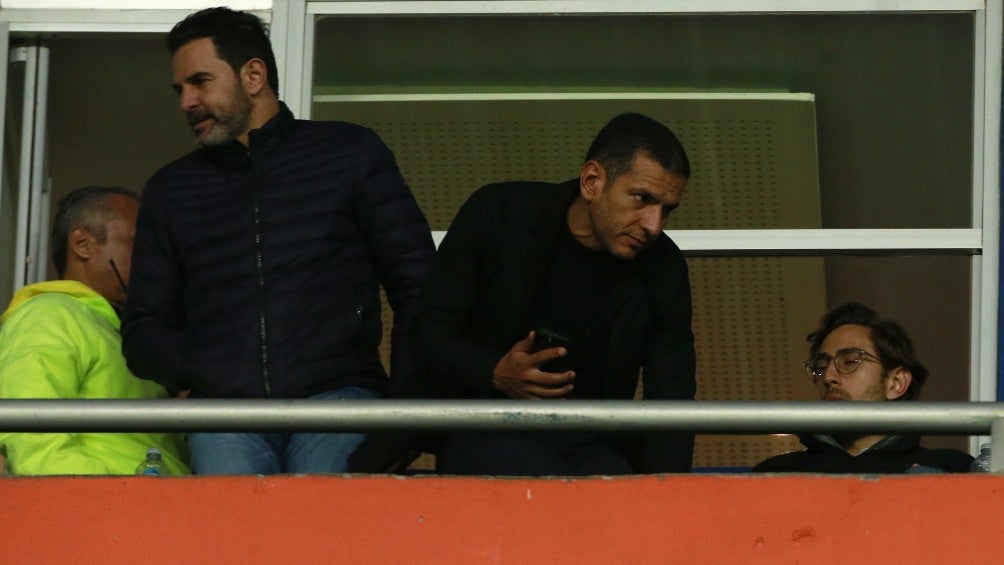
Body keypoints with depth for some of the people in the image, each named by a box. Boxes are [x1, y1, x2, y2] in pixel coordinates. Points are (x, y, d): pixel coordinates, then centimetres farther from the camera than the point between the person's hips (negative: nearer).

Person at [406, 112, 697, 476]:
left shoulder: (663, 268, 2)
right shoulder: (498, 215, -4)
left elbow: (672, 401, 1)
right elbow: (428, 332, 0)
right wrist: (495, 374, -21)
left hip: (593, 445, 2)